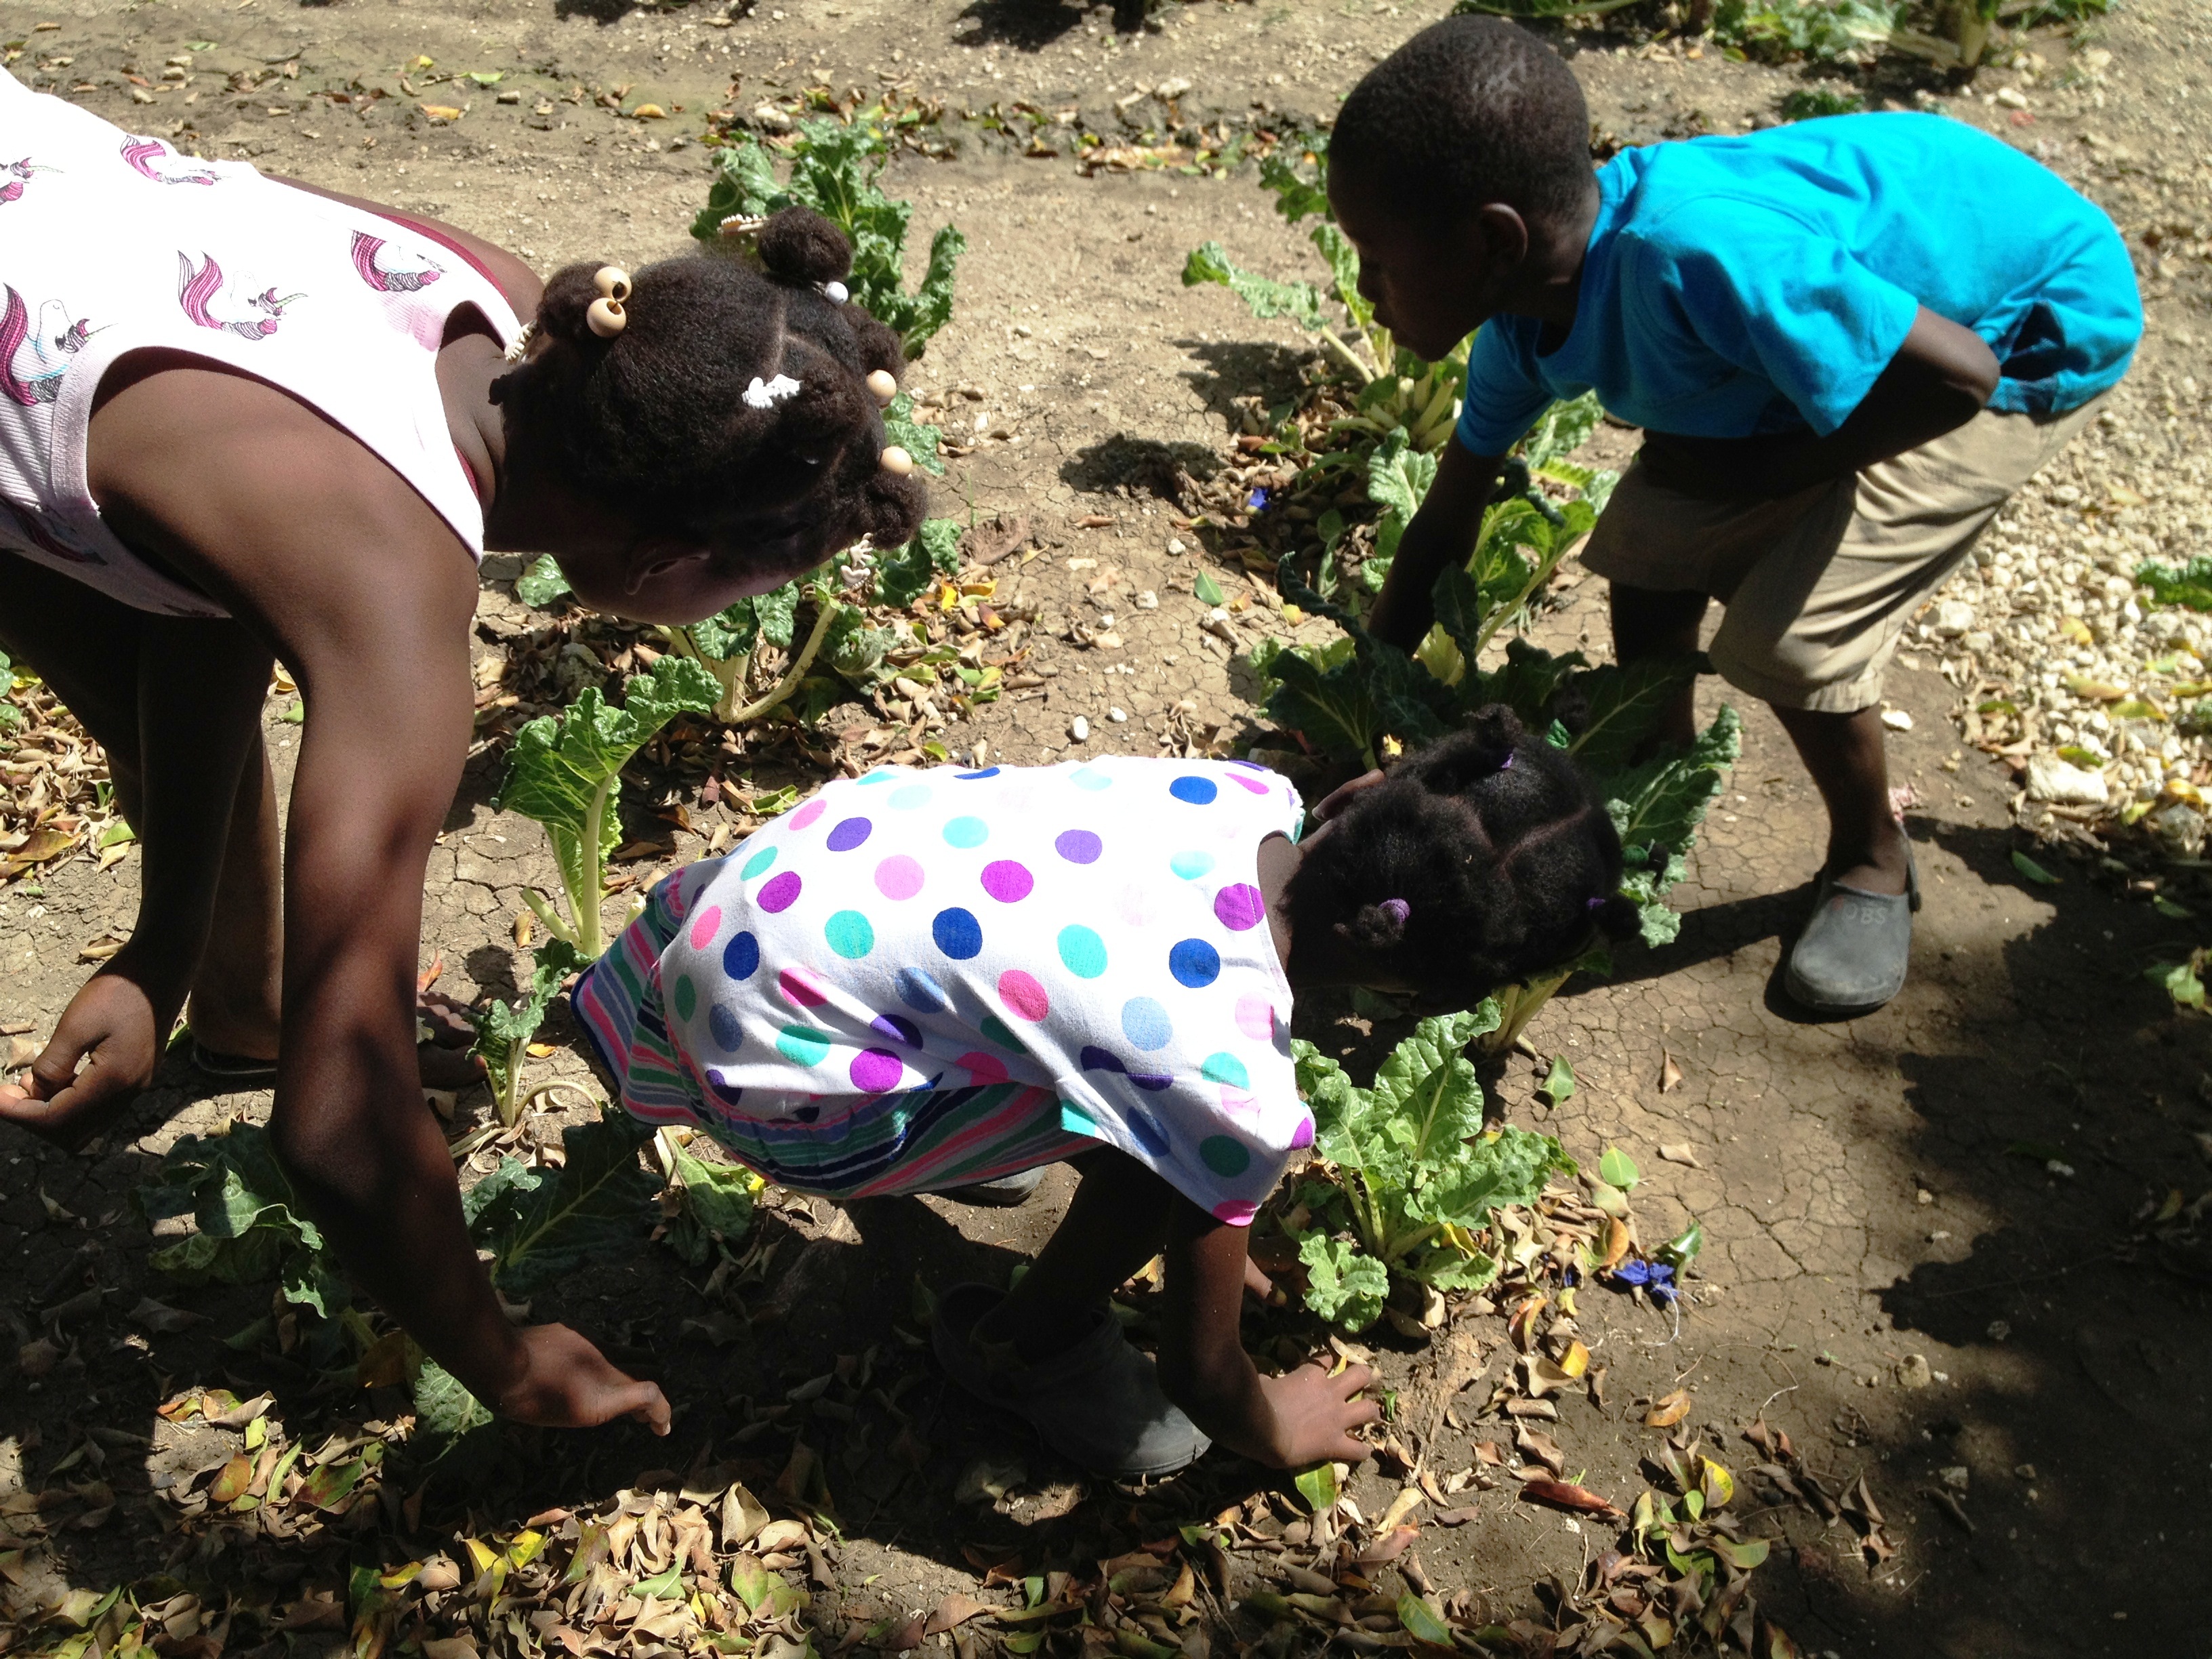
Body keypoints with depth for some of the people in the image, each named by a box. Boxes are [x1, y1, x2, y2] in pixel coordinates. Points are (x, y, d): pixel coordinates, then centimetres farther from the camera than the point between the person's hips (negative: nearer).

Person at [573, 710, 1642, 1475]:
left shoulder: (1255, 797, -9)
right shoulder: (1234, 1087, -27)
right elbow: (1201, 1375, -9)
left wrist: (1231, 1217, 28)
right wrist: (1274, 1435, 13)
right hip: (773, 1056, -7)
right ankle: (1024, 1345, 15)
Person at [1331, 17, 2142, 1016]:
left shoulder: (1694, 258, -41)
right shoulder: (1526, 309, -13)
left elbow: (1957, 377, -34)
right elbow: (1446, 528, 0)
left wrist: (1753, 470, -21)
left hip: (2039, 325, -7)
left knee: (1786, 640, -15)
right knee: (1648, 551, 2)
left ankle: (1871, 865, 14)